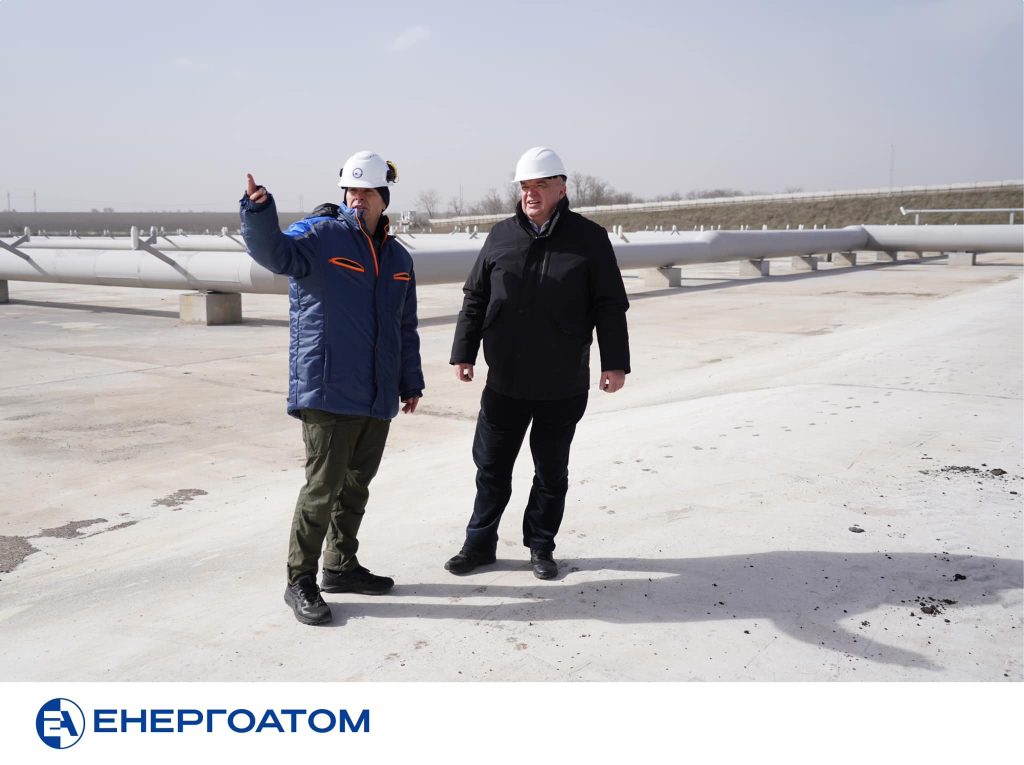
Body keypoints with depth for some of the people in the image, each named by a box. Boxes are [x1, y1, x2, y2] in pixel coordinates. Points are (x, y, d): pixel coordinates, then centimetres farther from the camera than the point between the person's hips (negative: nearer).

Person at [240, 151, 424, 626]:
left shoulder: (397, 258, 15)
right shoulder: (321, 235, -3)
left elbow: (406, 330, 22)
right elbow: (274, 252, -25)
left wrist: (410, 382, 21)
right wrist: (258, 210, -43)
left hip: (377, 397, 7)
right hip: (326, 391, -6)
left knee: (356, 485, 15)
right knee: (324, 485, -6)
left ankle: (341, 567, 30)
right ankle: (300, 582, 8)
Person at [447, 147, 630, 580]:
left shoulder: (589, 239, -2)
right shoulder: (501, 236, 5)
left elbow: (610, 307, -2)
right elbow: (474, 300, 9)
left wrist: (615, 362, -6)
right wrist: (463, 353, 6)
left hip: (564, 386, -2)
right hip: (504, 382, 2)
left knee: (551, 471, 11)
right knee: (491, 466, 11)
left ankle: (540, 547, 27)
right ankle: (479, 544, 26)